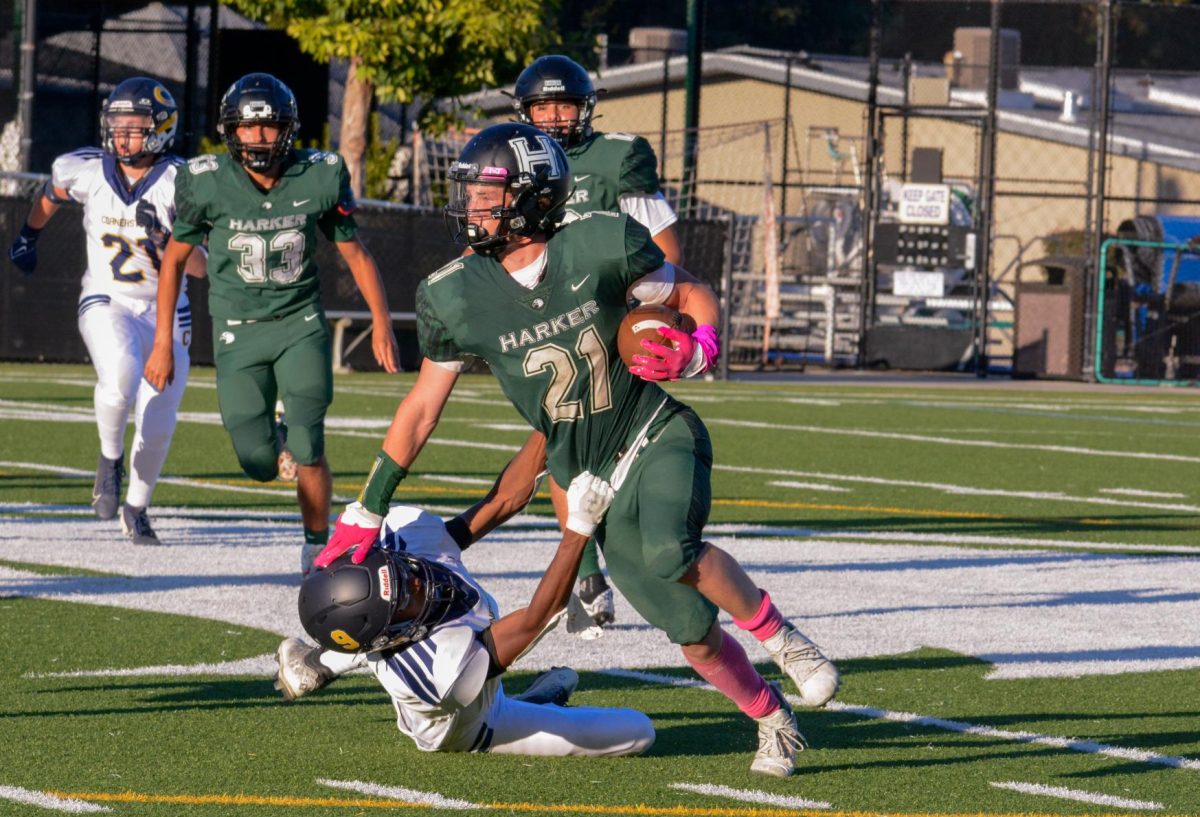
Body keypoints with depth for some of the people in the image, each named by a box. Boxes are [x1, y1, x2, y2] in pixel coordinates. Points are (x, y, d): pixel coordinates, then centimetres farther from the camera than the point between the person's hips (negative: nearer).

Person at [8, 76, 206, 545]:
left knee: (157, 426, 2)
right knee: (120, 378, -31)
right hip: (105, 304, -1)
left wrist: (162, 236, -33)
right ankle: (110, 457, -3)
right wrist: (29, 235, 33)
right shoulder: (85, 171, -6)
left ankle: (136, 507, 27)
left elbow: (200, 267, -16)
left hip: (165, 312, 1)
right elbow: (53, 193, 20)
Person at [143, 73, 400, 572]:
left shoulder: (319, 178, -9)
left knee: (308, 450, -14)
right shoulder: (207, 183, -11)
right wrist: (162, 343, 2)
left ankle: (317, 548, 5)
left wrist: (381, 323, -6)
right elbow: (174, 259, 2)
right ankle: (274, 440, 33)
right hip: (238, 332, 0)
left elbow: (355, 254, 3)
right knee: (259, 465, -5)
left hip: (301, 324, 0)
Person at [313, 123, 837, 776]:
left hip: (656, 436, -3)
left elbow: (696, 298, 1)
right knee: (694, 635, 3)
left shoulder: (601, 247, -15)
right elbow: (422, 409, 5)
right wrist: (364, 515, 7)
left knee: (671, 552, -34)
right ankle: (773, 722, 28)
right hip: (593, 478, 3)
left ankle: (781, 638, -11)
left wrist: (694, 352, -22)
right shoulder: (457, 298, -7)